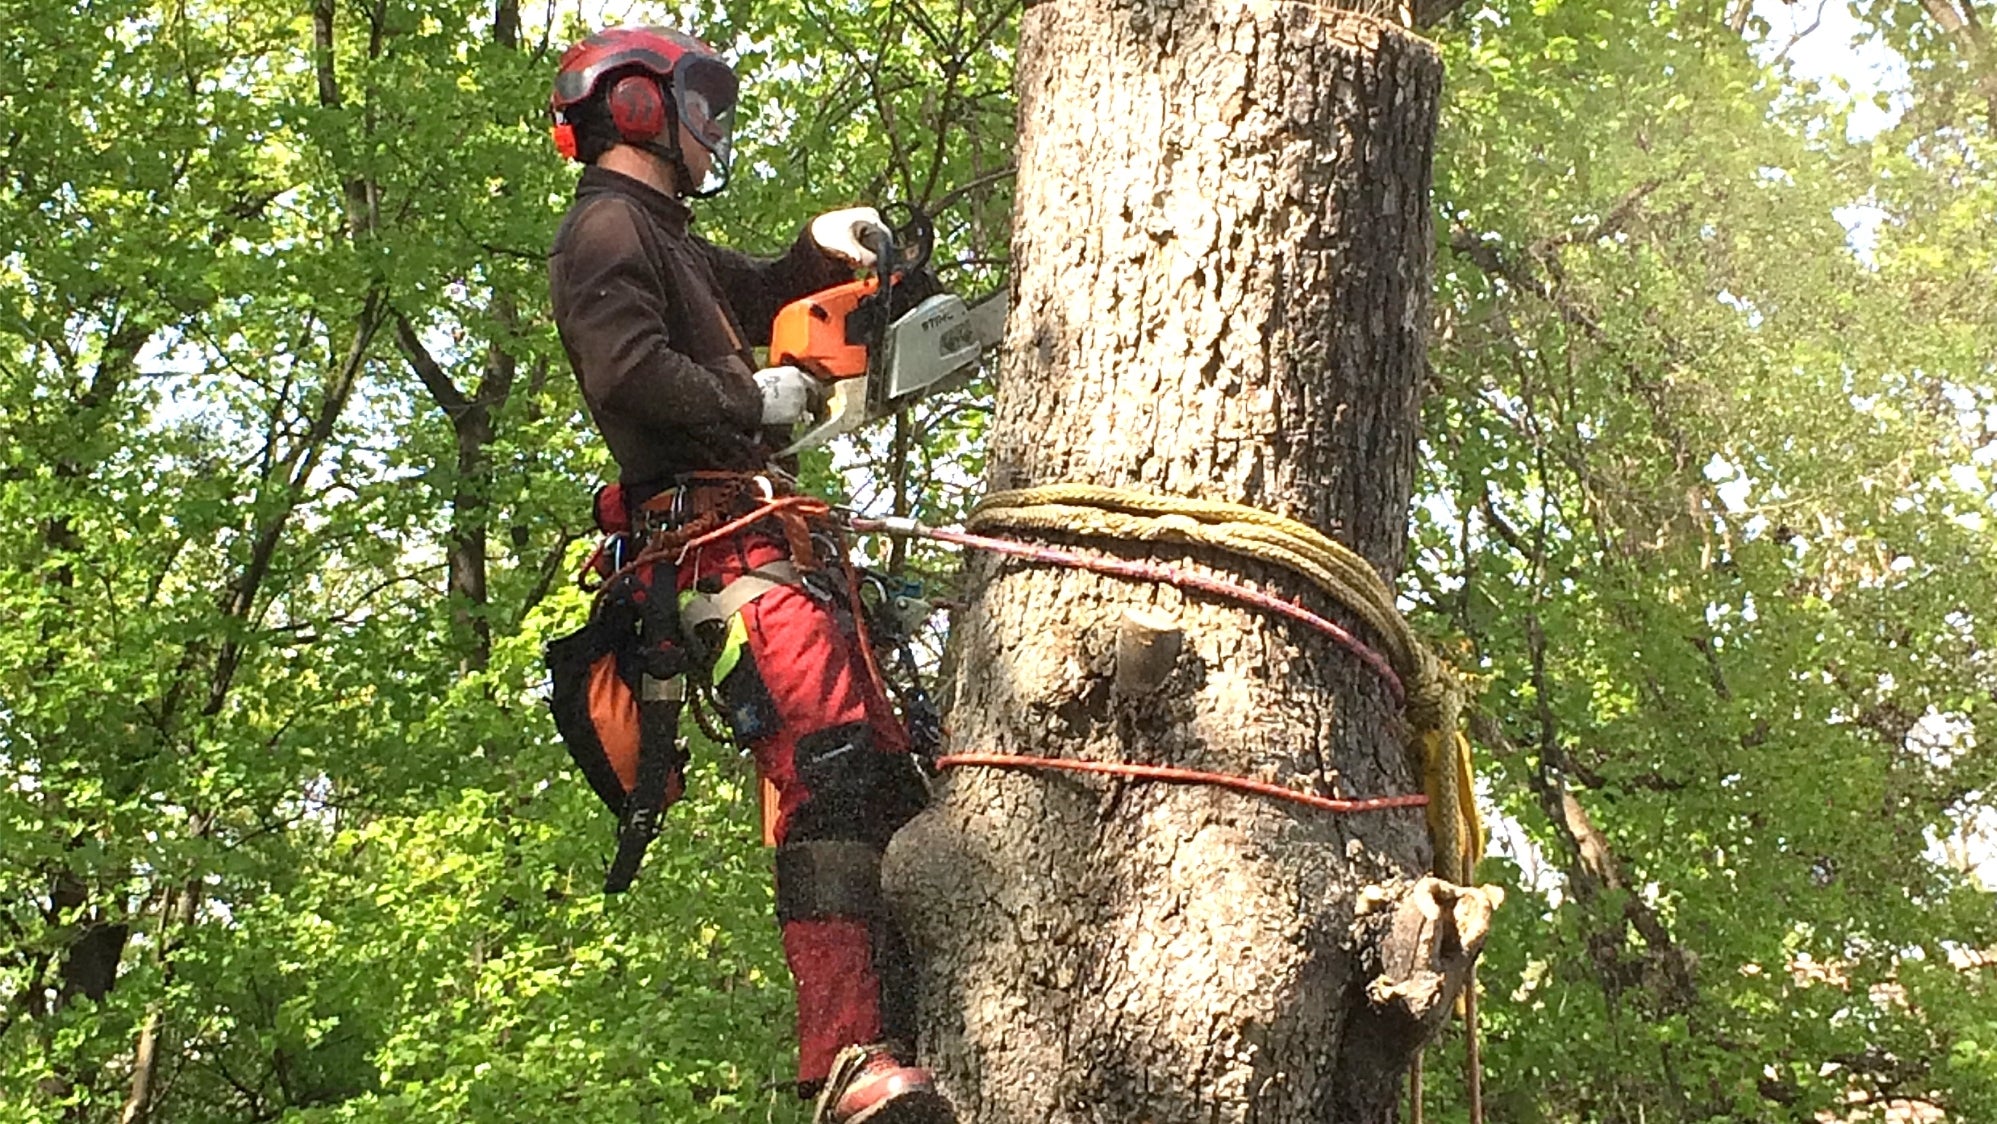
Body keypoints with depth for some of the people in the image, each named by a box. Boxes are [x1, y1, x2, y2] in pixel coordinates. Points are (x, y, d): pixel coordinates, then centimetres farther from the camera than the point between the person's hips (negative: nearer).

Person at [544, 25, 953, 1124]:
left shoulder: (667, 241, 26)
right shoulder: (607, 227, -3)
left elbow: (756, 295, 45)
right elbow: (627, 368, -21)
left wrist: (821, 247, 25)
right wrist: (753, 398, -8)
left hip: (772, 537, 11)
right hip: (723, 532, -11)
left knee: (882, 777, 10)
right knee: (830, 770, -25)